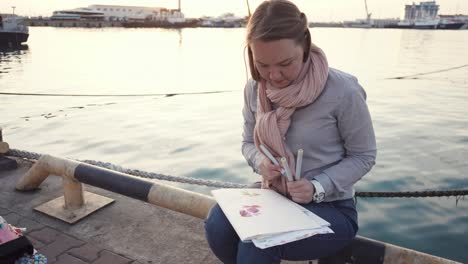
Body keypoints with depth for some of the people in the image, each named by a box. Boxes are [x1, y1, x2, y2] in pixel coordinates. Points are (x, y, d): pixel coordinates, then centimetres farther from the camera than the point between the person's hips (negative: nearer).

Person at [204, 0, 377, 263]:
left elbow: (363, 156, -8)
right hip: (274, 197, 4)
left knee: (257, 242, -29)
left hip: (330, 207, -4)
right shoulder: (254, 88, -6)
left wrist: (318, 187, -23)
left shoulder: (343, 91, -20)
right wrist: (260, 161, -16)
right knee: (217, 225, -22)